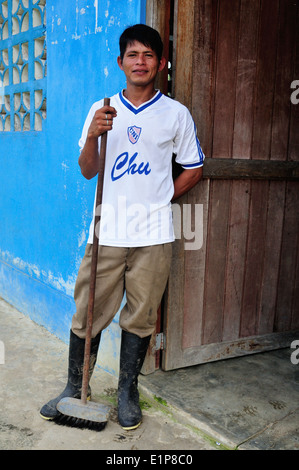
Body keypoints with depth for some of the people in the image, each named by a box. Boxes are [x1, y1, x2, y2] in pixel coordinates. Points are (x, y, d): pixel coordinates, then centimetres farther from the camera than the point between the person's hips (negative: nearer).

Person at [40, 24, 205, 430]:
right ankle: (75, 389, 26)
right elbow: (88, 171, 3)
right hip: (106, 232, 1)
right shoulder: (101, 110, 8)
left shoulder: (176, 114, 5)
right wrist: (94, 135, -14)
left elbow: (194, 168, 11)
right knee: (88, 315, 7)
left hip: (153, 234, -1)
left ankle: (127, 392, 27)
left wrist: (161, 199, 3)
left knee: (140, 318, 8)